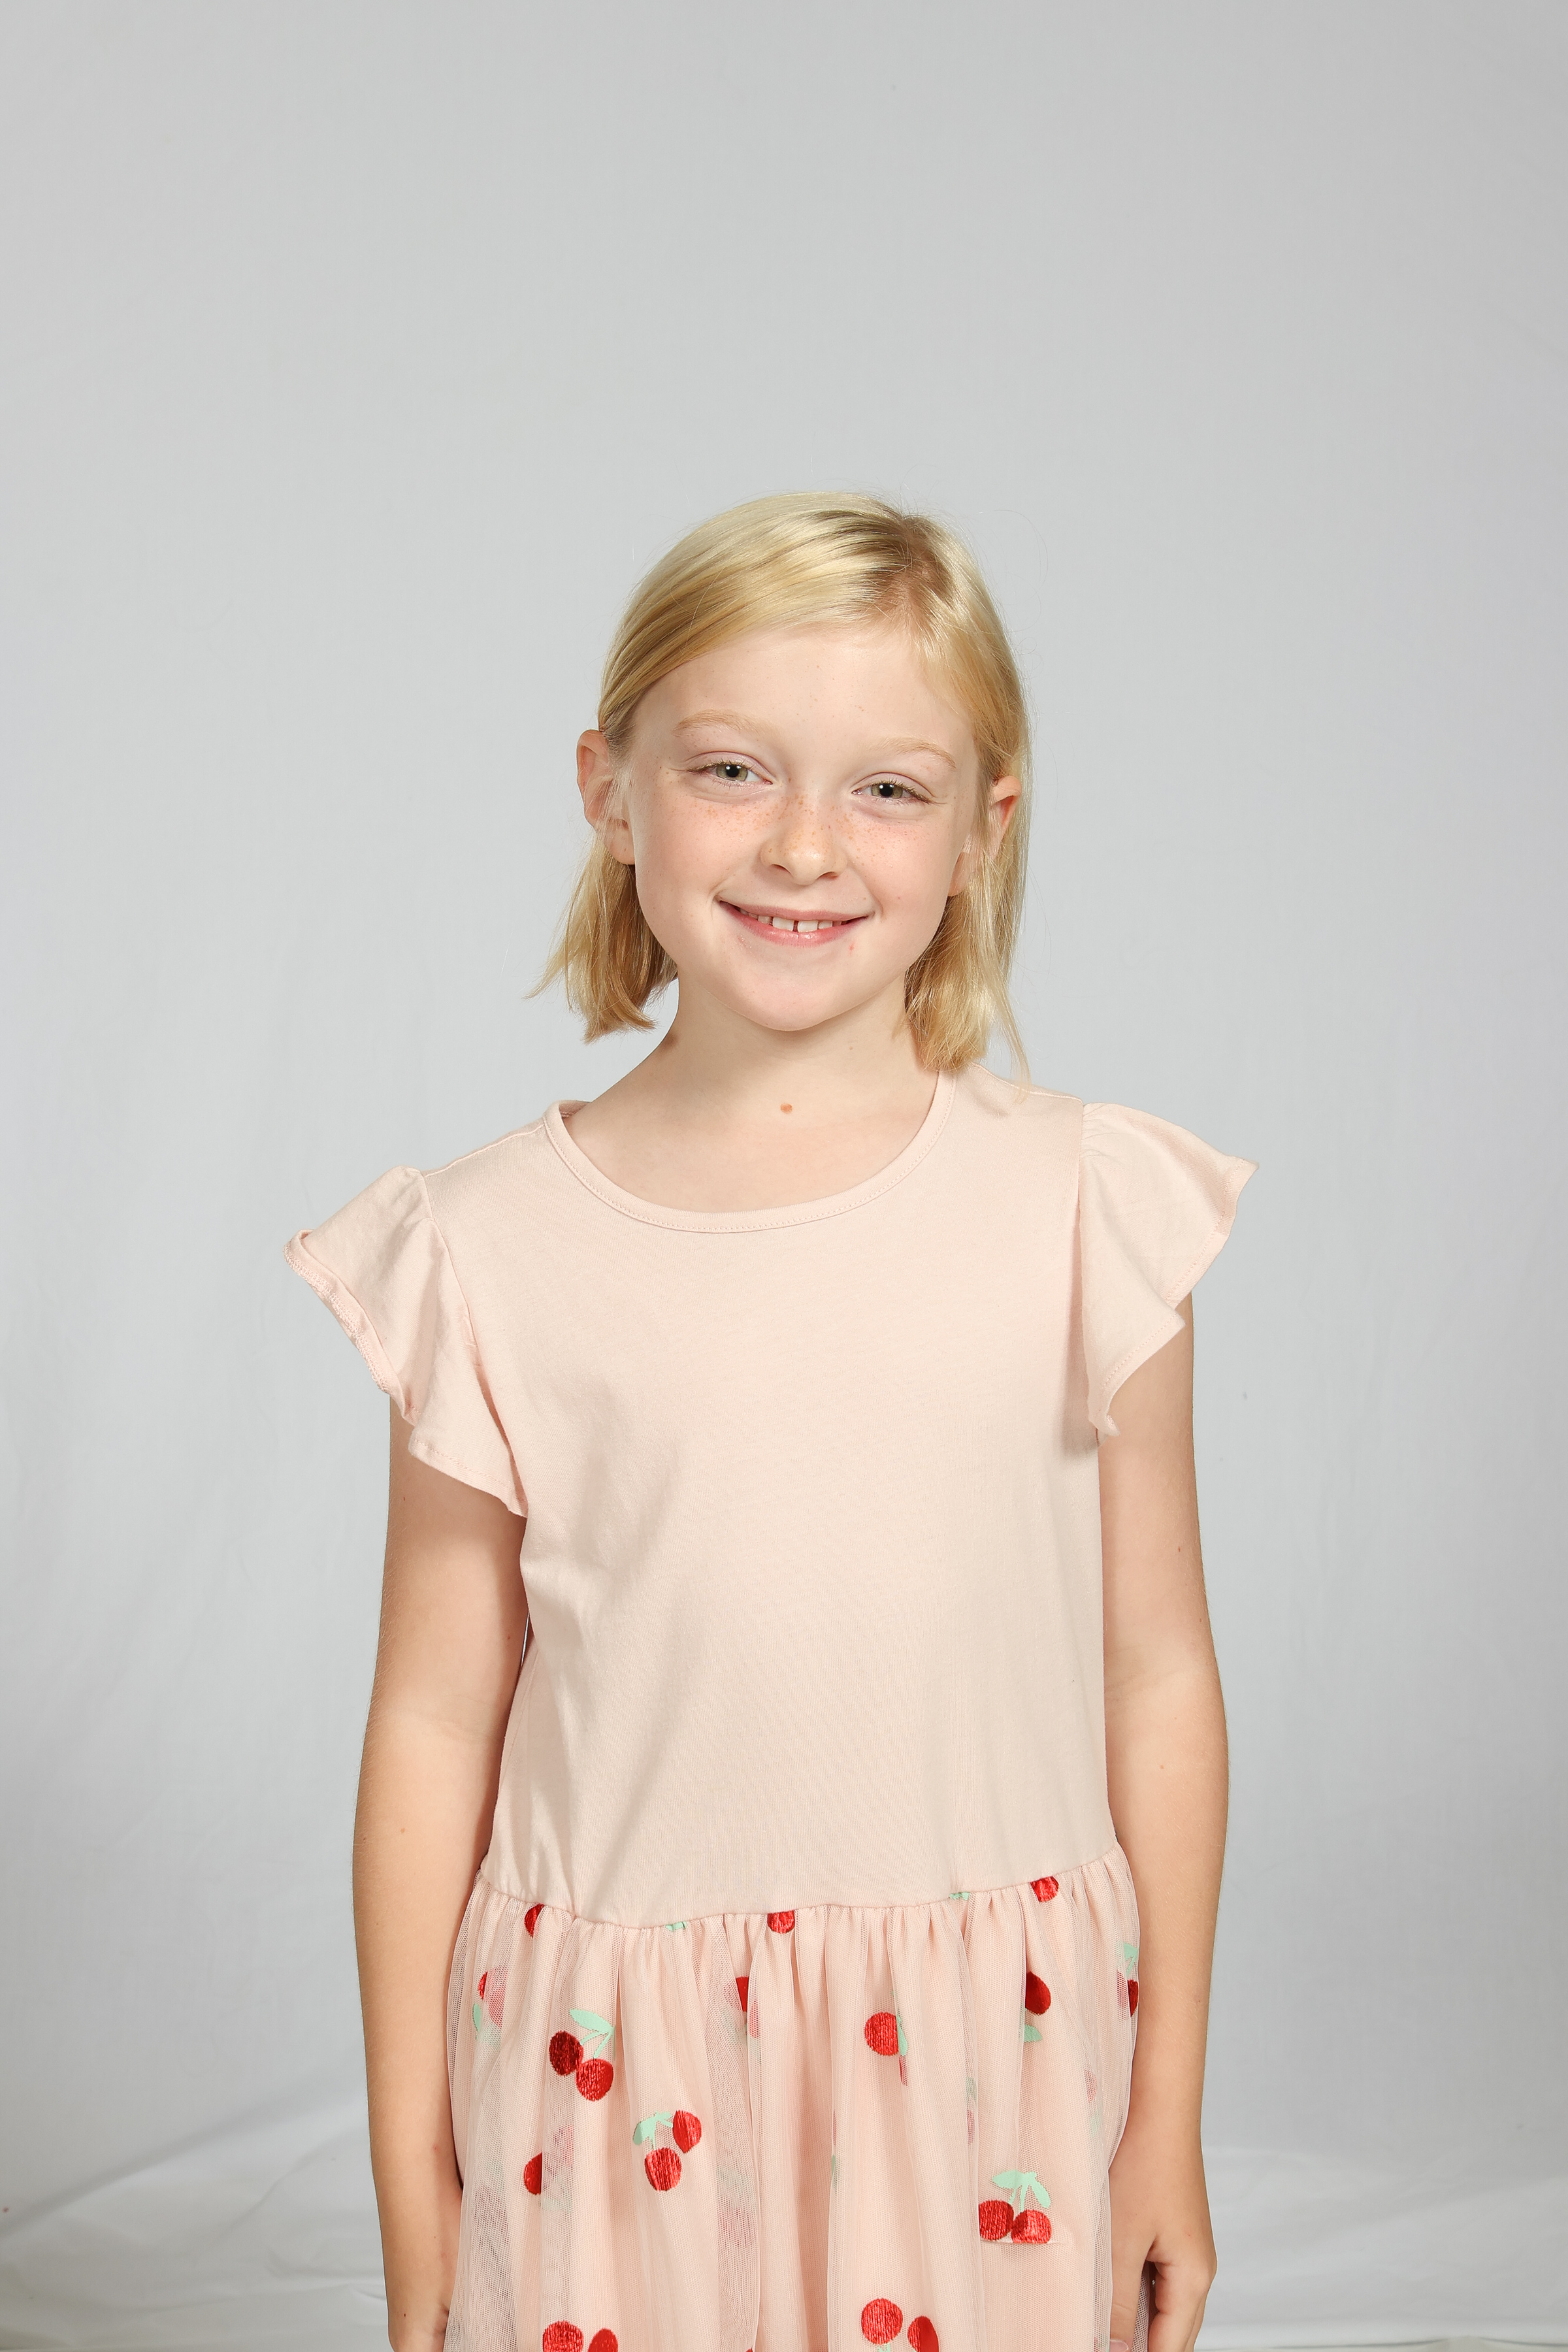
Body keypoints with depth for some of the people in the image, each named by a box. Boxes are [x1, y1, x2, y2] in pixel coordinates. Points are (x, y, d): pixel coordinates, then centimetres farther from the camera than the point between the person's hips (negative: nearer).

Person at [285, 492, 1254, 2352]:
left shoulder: (1086, 1209, -5)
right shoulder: (495, 1252, -5)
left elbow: (1156, 1677, 1)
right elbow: (435, 1724, 0)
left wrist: (1169, 2120, 5)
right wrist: (411, 2174, 4)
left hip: (987, 2062, 0)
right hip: (616, 2076, 0)